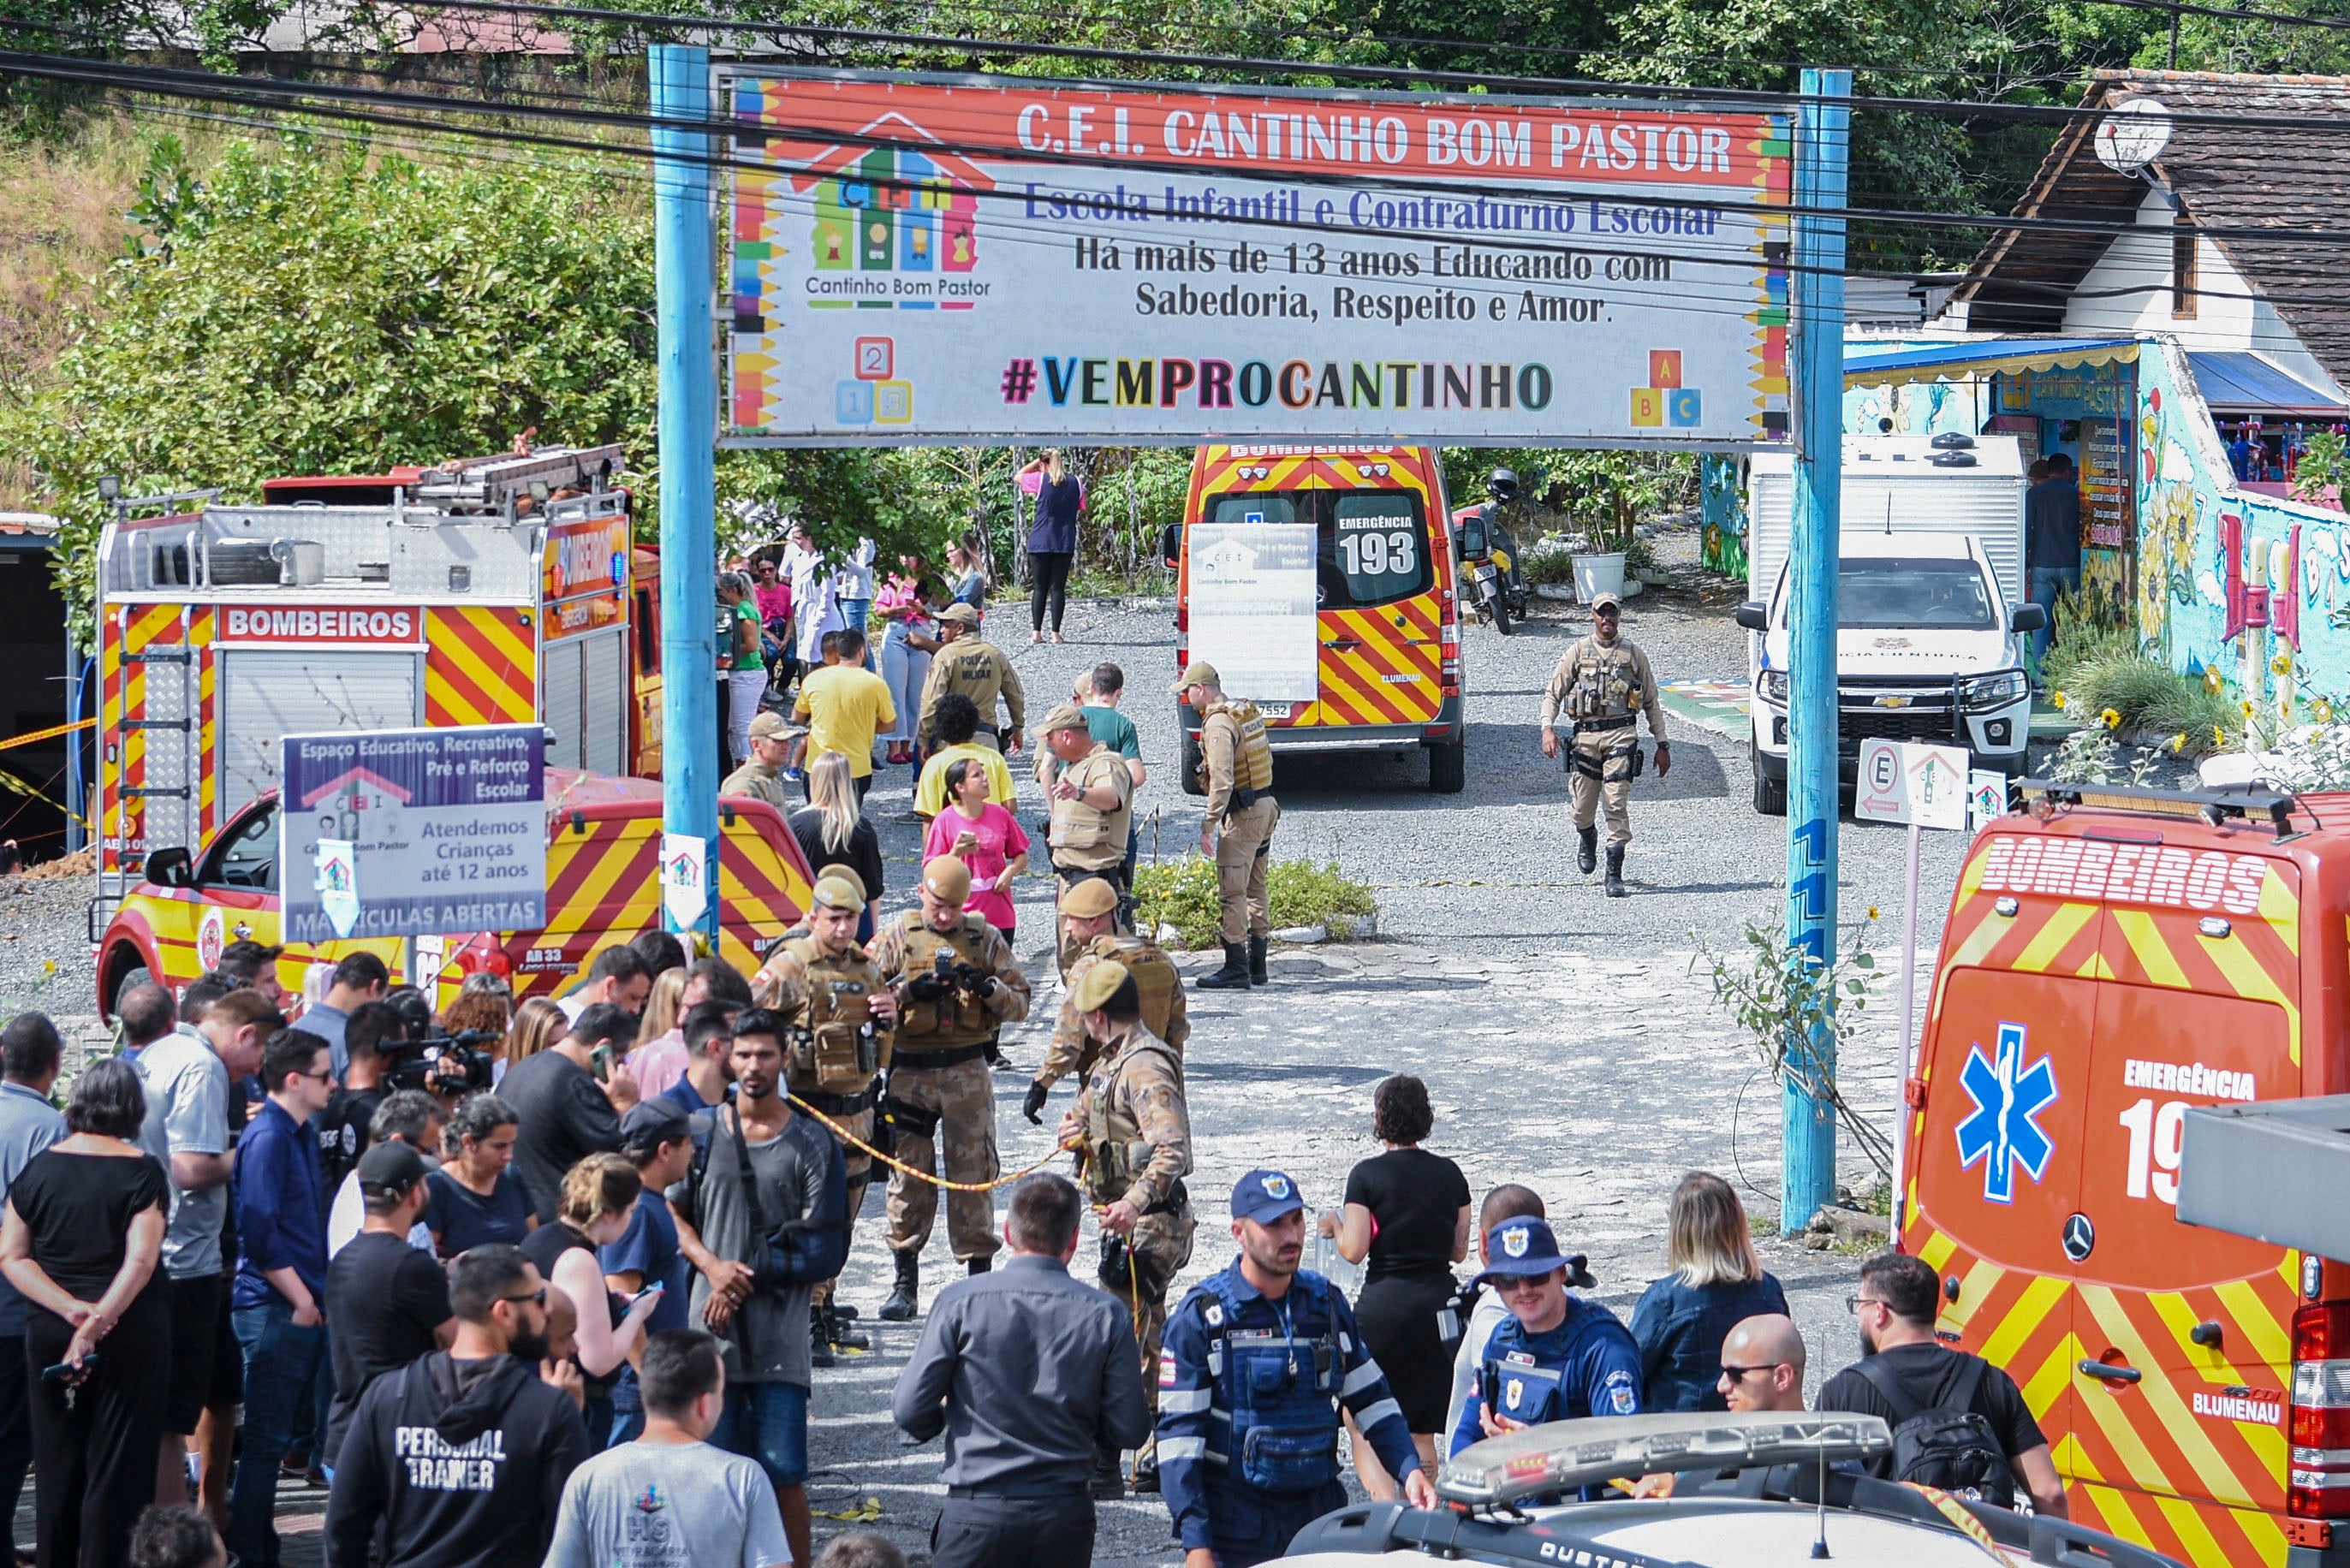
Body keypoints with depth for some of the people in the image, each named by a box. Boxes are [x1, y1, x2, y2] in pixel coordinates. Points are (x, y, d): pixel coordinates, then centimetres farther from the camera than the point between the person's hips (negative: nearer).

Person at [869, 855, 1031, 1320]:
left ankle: (978, 1273, 8)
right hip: (909, 1070, 0)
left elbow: (1020, 1002, 5)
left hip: (967, 1070, 0)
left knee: (974, 1172, 1)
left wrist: (989, 990, -14)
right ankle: (906, 1278, 10)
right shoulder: (897, 938, 5)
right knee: (908, 1171, 2)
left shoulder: (985, 939, 7)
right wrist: (910, 991, -16)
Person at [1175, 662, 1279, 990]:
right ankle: (1256, 965, 19)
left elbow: (1222, 781, -23)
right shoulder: (1247, 712, 12)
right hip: (1266, 806, 10)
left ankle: (1236, 969, -7)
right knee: (1254, 889, 15)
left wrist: (1208, 827, -21)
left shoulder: (1218, 723, -17)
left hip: (1243, 814, -10)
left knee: (1232, 892, -6)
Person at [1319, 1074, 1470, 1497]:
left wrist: (1335, 1226, 10)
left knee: (1363, 1426, 4)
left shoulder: (1367, 1175, -7)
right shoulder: (1450, 1175, 5)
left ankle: (1387, 1510, -18)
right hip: (1437, 1304, 4)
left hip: (1382, 1306, -4)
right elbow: (1459, 1251, 9)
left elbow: (1354, 1251, -10)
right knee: (1421, 1431, 15)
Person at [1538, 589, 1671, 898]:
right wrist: (1548, 728, -9)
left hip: (1621, 736, -1)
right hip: (1585, 735, 1)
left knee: (1617, 804, -11)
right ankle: (1586, 840, 39)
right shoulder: (1577, 653, 10)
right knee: (1583, 807, 4)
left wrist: (1662, 745, 12)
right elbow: (1553, 693, 9)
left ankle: (1615, 875, -9)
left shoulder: (1633, 654, 11)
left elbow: (1652, 702, 15)